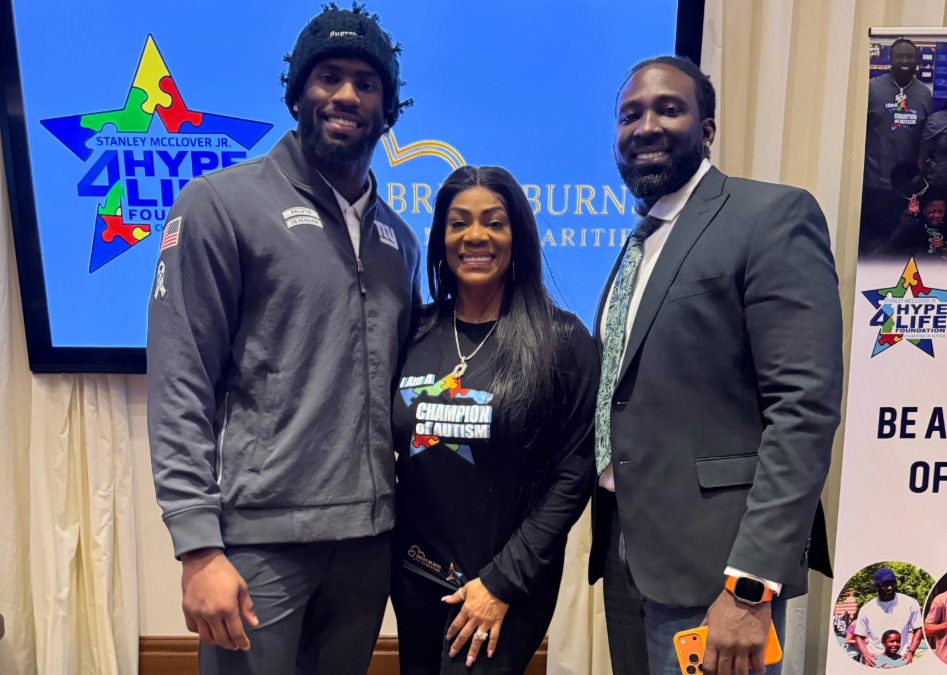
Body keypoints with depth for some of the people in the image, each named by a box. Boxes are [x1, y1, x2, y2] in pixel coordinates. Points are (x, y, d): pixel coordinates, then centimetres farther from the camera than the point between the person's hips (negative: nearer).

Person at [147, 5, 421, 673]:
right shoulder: (222, 203, -5)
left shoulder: (398, 236, 12)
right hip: (259, 536, -5)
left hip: (370, 535, 5)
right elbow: (178, 386, -10)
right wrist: (199, 546, -14)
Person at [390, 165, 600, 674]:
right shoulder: (413, 336, 0)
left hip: (508, 590, -4)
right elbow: (386, 453, 9)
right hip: (414, 579, 4)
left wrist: (502, 582, -13)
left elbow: (573, 474, -11)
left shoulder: (563, 341, -9)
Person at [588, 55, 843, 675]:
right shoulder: (640, 242, 14)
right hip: (626, 553, 8)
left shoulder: (774, 215, -9)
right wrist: (611, 541, 11)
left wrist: (750, 584, -21)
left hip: (711, 565, -7)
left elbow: (806, 408, -17)